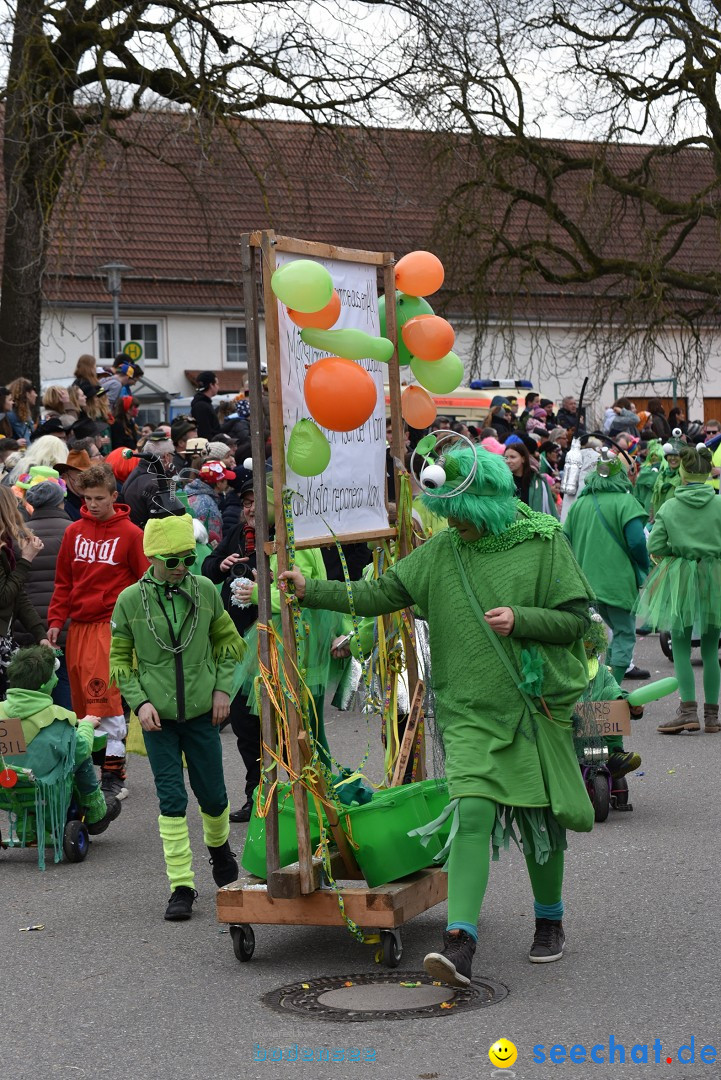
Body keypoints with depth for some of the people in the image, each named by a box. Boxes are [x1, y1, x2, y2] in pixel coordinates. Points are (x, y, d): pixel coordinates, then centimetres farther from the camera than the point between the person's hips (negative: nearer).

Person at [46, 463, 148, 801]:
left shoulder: (130, 534, -1)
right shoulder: (74, 532, 10)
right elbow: (63, 580, 15)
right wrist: (56, 620, 7)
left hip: (111, 624, -5)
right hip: (78, 625, 5)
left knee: (103, 694, -14)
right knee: (81, 697, 5)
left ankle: (114, 772, -10)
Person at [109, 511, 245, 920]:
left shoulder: (205, 590, 0)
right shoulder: (130, 600, -4)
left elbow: (229, 641, 12)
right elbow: (120, 659, 4)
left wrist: (223, 687, 1)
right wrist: (139, 701, -8)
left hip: (202, 713, 1)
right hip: (158, 717, -1)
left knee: (213, 794, 9)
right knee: (172, 800, -3)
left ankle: (220, 847, 41)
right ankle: (182, 887, 2)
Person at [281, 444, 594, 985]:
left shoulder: (544, 543, -4)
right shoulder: (441, 551, 4)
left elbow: (577, 618, -4)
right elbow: (381, 594, 5)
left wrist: (520, 620, -18)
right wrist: (312, 591, -2)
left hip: (538, 704, -1)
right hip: (469, 711, 1)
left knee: (538, 819, 9)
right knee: (472, 816, -13)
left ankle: (550, 920, 33)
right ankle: (460, 941, -21)